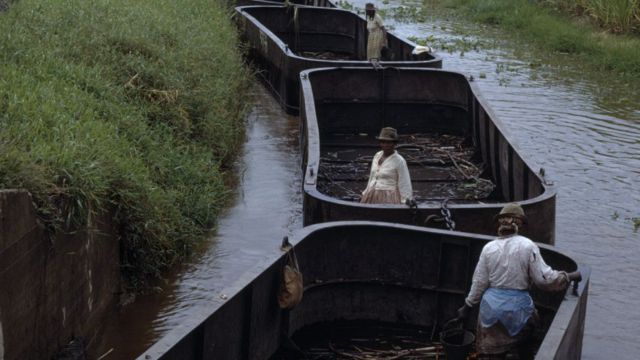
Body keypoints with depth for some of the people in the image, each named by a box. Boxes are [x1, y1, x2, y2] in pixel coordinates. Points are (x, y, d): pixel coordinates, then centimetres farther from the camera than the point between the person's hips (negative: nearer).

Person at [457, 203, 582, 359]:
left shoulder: (489, 248, -2)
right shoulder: (528, 246, -9)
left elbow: (479, 282, 2)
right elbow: (544, 278, -10)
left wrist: (468, 305, 12)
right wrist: (569, 277, 2)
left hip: (492, 305, 2)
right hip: (518, 306, -1)